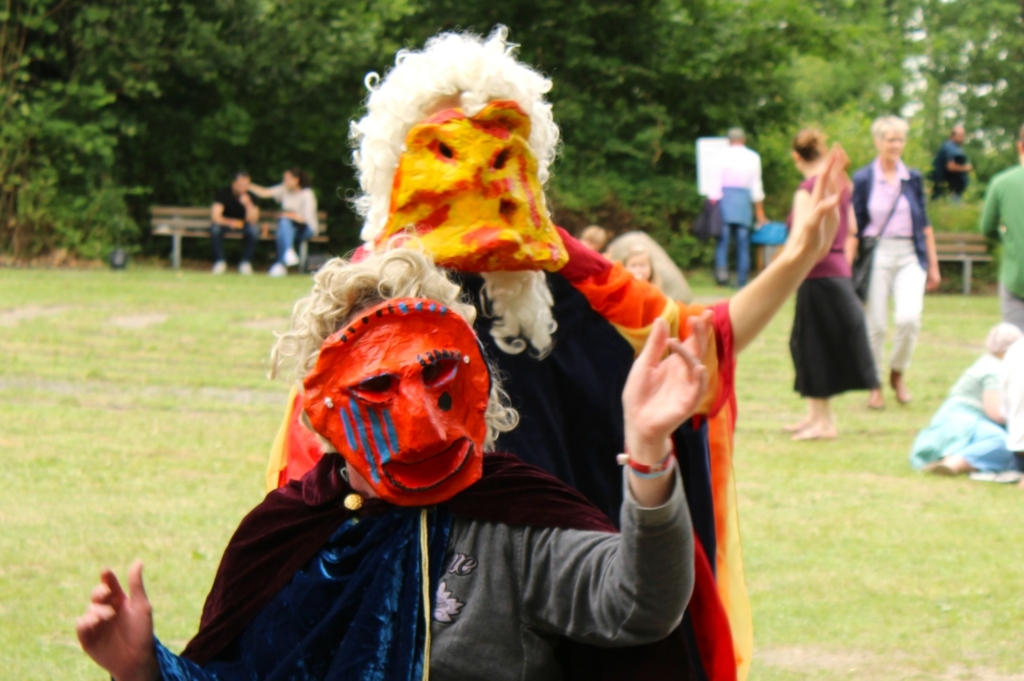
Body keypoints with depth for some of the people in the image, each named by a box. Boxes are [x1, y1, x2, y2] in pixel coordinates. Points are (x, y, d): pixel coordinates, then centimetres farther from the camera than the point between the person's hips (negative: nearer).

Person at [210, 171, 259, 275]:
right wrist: (229, 222, -45)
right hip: (225, 222, -1)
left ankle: (246, 262, -21)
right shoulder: (223, 193, -19)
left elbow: (253, 220, -24)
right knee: (215, 228, -35)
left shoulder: (250, 196, -16)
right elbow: (215, 217, -27)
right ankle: (219, 261, -22)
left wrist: (248, 204, -39)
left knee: (252, 229, -32)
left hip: (242, 223, 1)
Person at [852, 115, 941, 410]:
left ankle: (898, 374, 8)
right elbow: (853, 227, 2)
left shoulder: (913, 179, 8)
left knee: (909, 318, -16)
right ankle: (875, 385, 17)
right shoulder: (863, 179, 1)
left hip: (909, 256, 1)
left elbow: (924, 224, 12)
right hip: (876, 255, -1)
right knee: (876, 324, 0)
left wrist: (933, 264, 10)